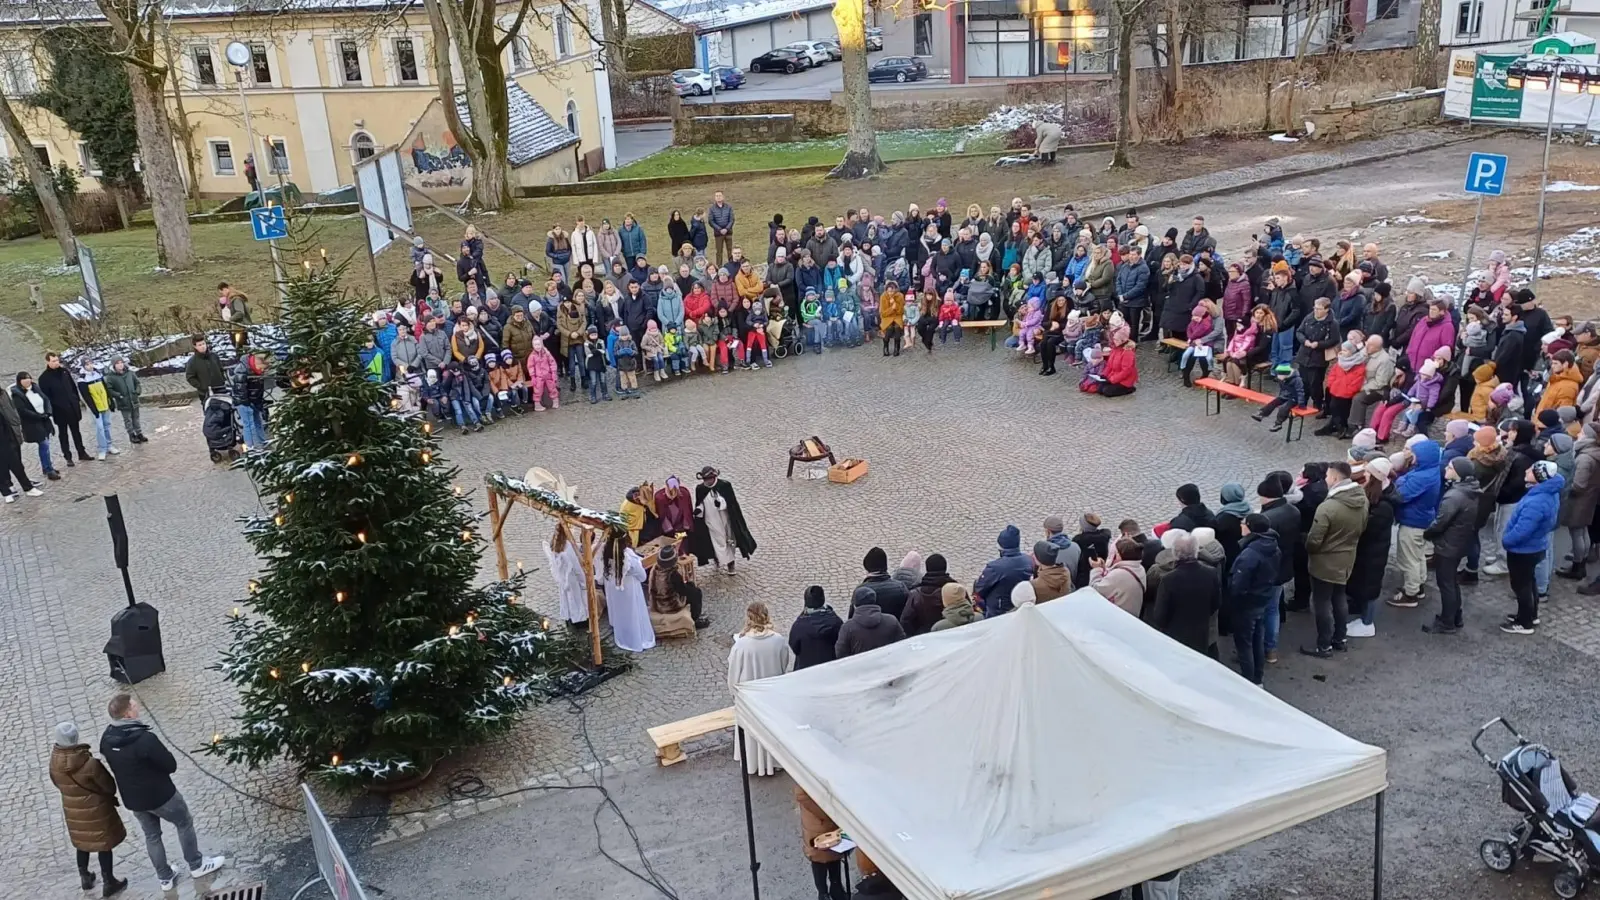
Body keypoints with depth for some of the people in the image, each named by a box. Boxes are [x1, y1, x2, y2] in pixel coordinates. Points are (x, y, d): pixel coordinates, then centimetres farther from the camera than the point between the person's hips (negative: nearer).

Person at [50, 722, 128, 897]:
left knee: (82, 842, 26)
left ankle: (85, 877, 42)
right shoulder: (90, 764, -31)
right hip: (95, 808, -5)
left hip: (72, 808, 5)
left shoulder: (54, 762, -15)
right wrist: (109, 796, 7)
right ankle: (108, 883, 23)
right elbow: (109, 786, -17)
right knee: (104, 844, 11)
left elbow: (57, 783, 5)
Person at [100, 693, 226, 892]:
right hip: (159, 795, -6)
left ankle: (164, 878, 35)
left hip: (132, 799, 6)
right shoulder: (145, 738, -32)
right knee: (184, 823, 18)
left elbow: (115, 765, 9)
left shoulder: (106, 739, -8)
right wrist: (162, 754, -3)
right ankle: (196, 865, 31)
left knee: (151, 836, 23)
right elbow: (171, 765, -22)